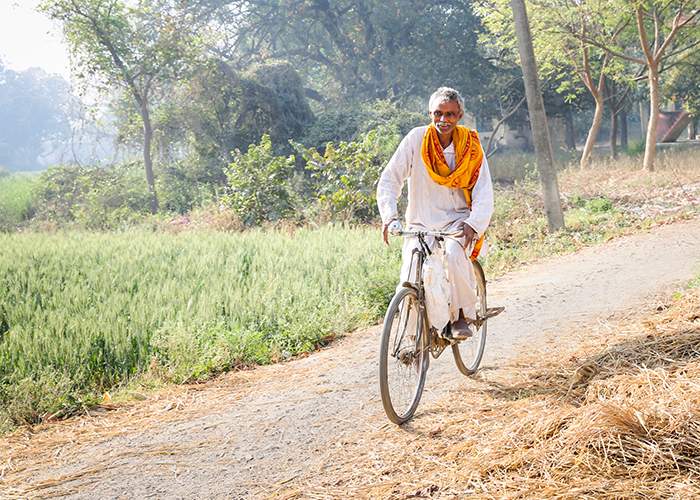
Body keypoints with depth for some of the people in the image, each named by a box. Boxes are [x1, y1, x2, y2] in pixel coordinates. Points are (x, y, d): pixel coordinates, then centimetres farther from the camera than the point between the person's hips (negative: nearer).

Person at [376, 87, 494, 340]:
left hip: (457, 221, 0)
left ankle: (462, 316, -13)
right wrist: (389, 215, -22)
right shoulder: (417, 138, -4)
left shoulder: (471, 147, -2)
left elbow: (484, 194, -8)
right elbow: (389, 179, -6)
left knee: (454, 253, -34)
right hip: (420, 224, 1)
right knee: (411, 279, -22)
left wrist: (473, 224, -26)